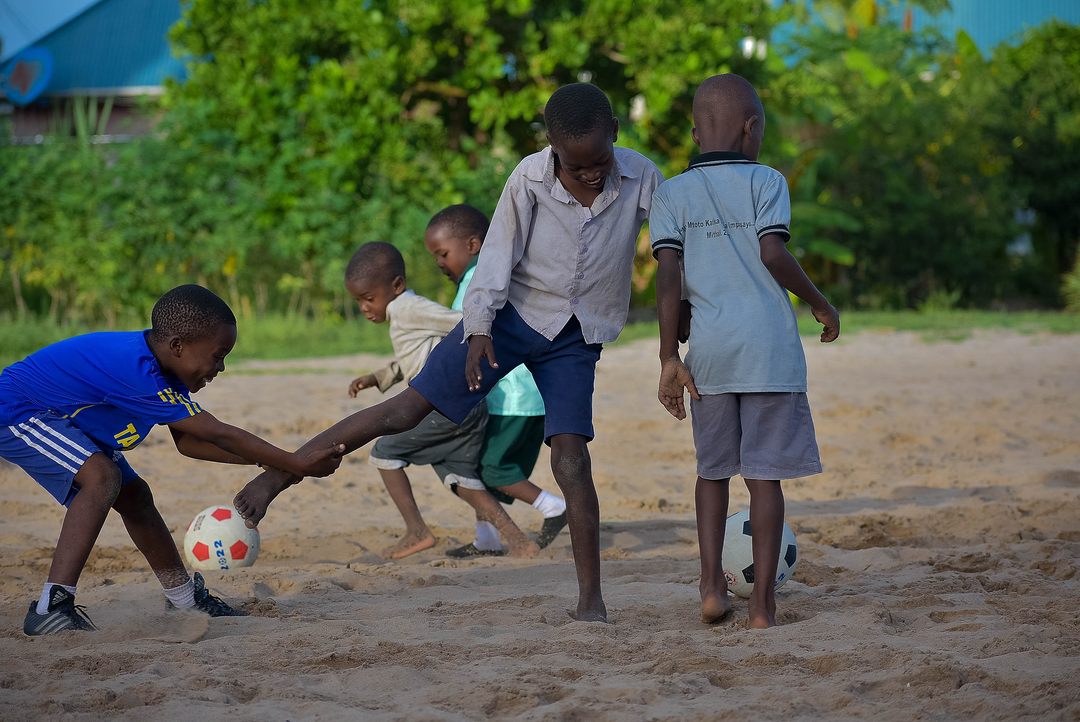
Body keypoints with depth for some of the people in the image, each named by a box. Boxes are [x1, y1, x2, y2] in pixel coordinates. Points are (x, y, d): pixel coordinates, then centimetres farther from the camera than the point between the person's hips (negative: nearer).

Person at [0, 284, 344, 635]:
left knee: (134, 497, 13)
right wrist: (296, 464, -27)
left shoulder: (165, 368, -5)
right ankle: (50, 607, -32)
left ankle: (186, 599, 30)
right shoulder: (136, 370, -35)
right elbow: (218, 435, -32)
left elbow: (188, 442, 3)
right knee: (102, 477, -30)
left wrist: (267, 460, -6)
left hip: (60, 417, 10)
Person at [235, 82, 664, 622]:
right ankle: (275, 478, -5)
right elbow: (499, 253, -9)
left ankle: (590, 598, -6)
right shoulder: (529, 179, -15)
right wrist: (478, 327, -17)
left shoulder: (641, 178, -11)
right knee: (409, 408, -8)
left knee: (570, 456, -13)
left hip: (575, 336, 1)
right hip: (514, 312, -1)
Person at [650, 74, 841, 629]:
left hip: (709, 353, 3)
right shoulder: (764, 181, 0)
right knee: (765, 474, 1)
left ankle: (712, 585, 8)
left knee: (714, 469, 18)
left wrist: (669, 359, -2)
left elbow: (668, 274, -2)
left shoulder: (672, 194, 7)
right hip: (770, 348, -2)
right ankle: (763, 601, -1)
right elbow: (773, 253, -12)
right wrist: (821, 305, 3)